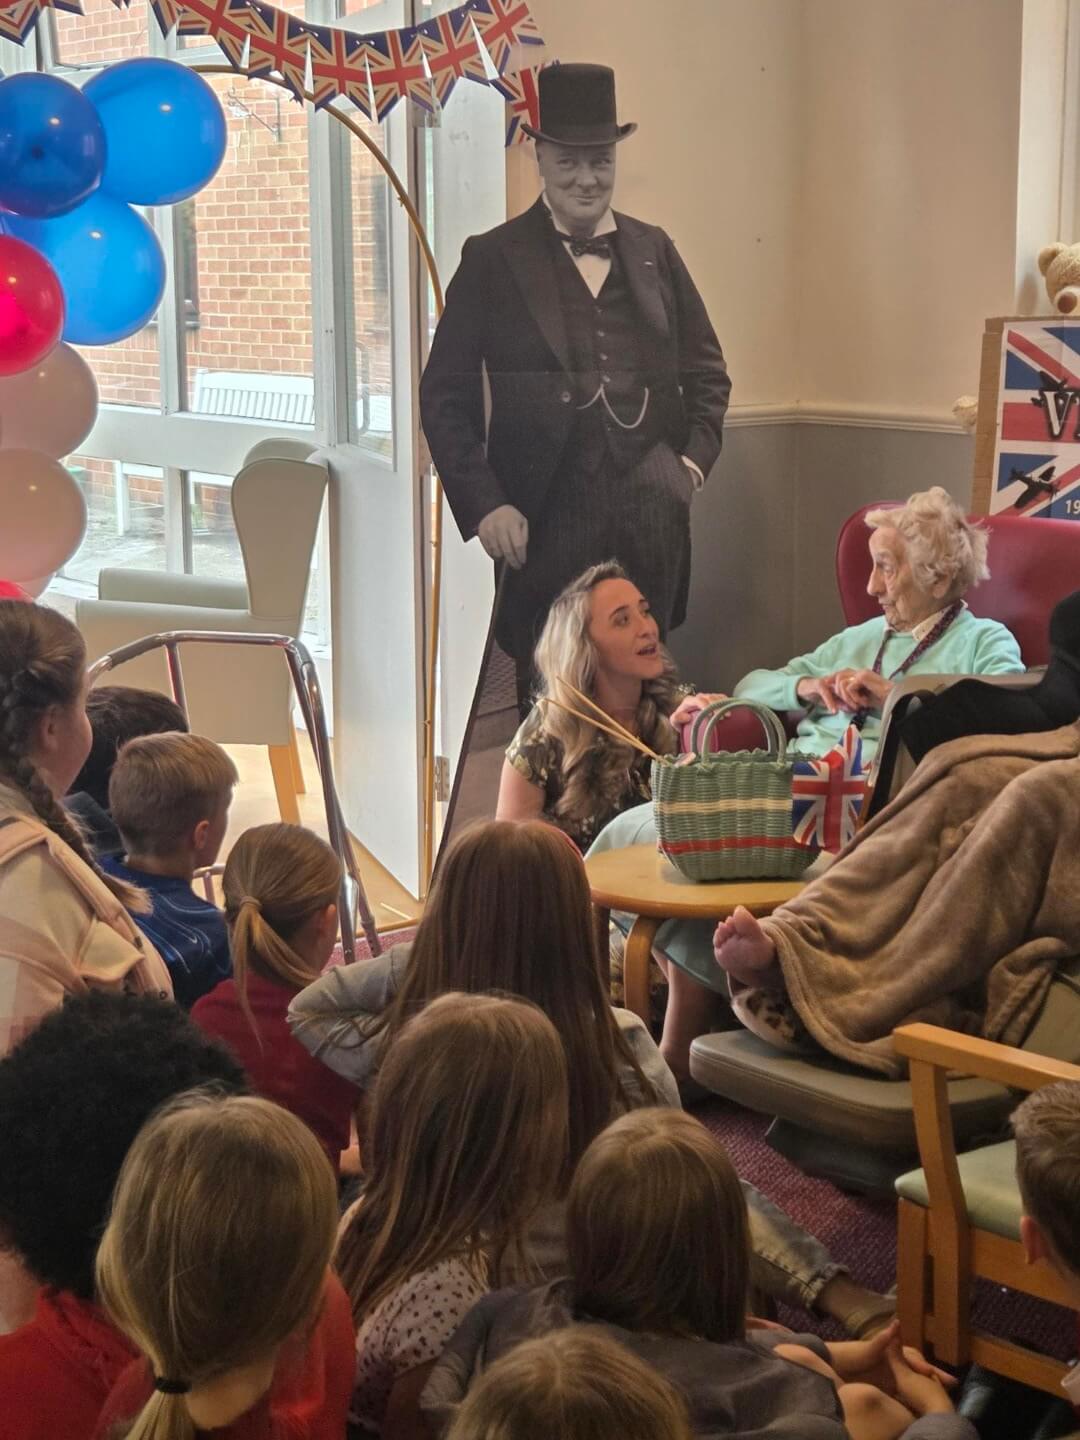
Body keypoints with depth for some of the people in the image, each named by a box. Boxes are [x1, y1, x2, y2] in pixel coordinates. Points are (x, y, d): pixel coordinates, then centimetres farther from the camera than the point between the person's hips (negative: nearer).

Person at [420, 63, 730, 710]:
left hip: (652, 518, 3)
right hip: (547, 522, -3)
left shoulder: (654, 251, 13)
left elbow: (706, 370, 20)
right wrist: (483, 504, -8)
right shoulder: (493, 260, 2)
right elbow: (445, 395, 1)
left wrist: (695, 458, 4)